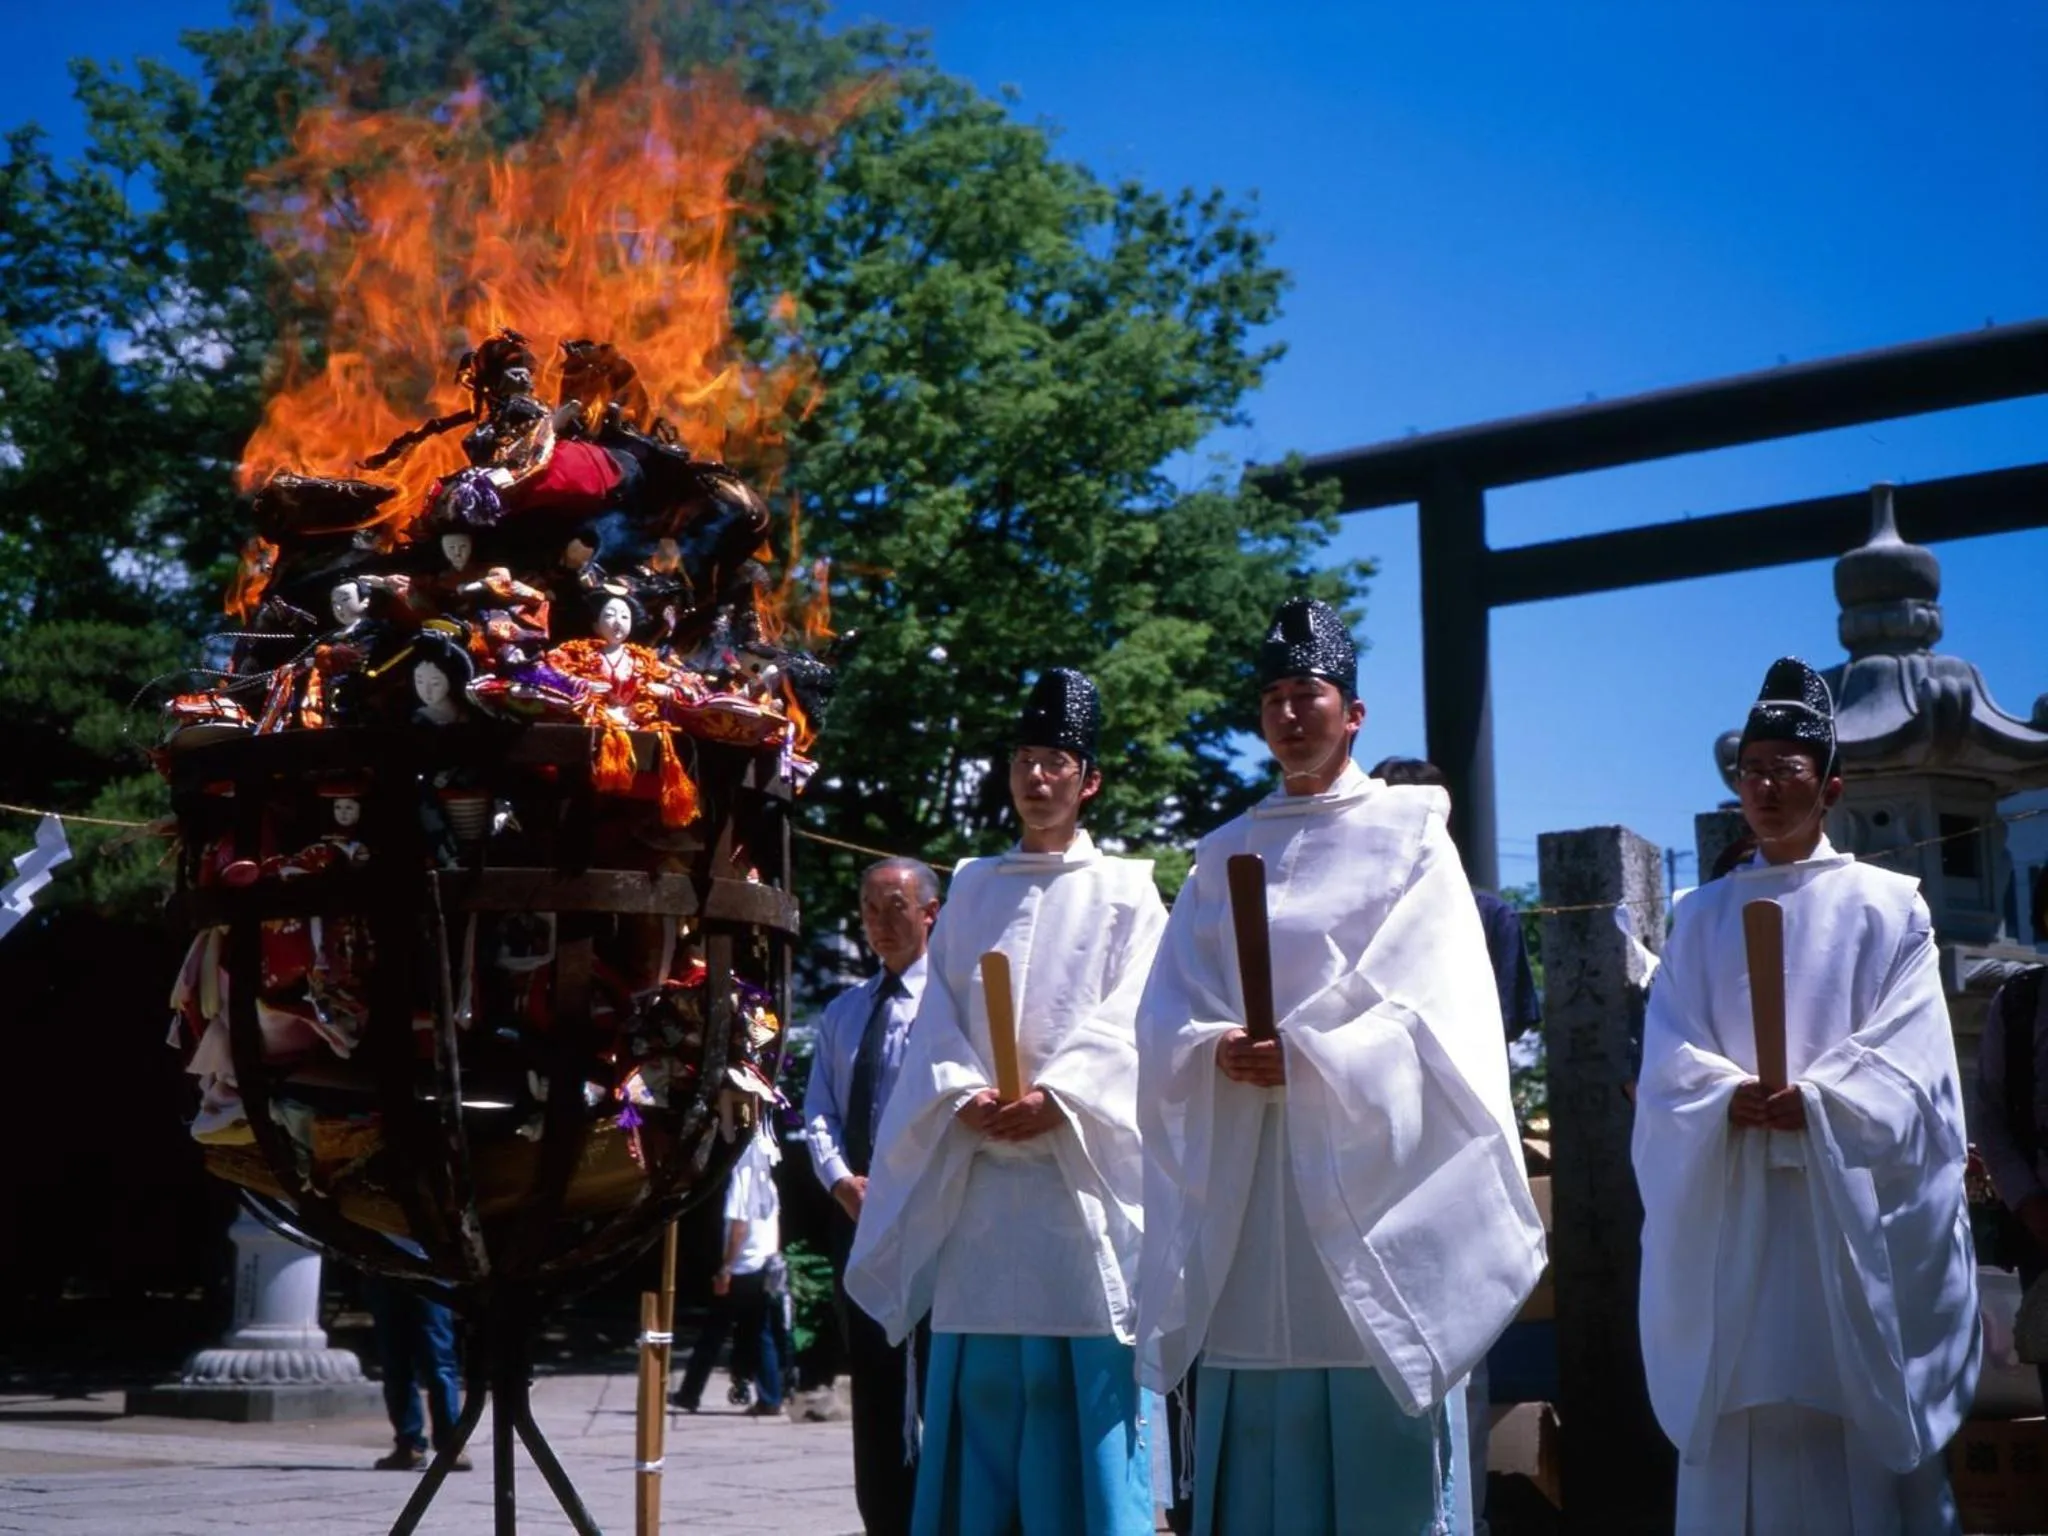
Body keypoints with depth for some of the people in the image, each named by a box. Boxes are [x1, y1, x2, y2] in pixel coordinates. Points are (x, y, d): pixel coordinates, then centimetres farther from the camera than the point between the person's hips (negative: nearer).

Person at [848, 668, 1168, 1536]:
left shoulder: (1124, 892, 9)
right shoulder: (970, 889, 18)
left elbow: (1128, 1023, -3)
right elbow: (938, 1019, 11)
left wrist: (1057, 1097, -17)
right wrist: (963, 1096, -8)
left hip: (1080, 1165, -3)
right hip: (978, 1171, 3)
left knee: (1084, 1391, -5)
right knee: (980, 1393, 2)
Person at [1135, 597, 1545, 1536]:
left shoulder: (1409, 836, 6)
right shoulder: (1224, 856, 16)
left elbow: (1435, 1010, -6)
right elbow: (1165, 1021, 9)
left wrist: (1310, 1056, -17)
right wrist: (1219, 1051, -13)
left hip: (1371, 1170, -3)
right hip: (1250, 1186, 3)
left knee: (1381, 1455, -3)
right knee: (1260, 1457, 2)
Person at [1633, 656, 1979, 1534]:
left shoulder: (1887, 906, 5)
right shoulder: (1701, 917, 12)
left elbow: (1907, 1062, -5)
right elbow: (1668, 1065, 3)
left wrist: (1816, 1103, -21)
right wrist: (1730, 1097, -17)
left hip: (1851, 1203, -2)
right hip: (1731, 1207, 2)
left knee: (1856, 1413, -1)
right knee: (1743, 1417, 1)